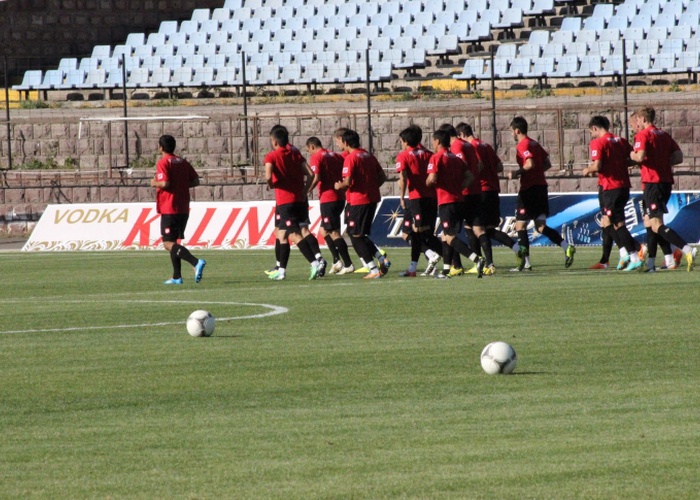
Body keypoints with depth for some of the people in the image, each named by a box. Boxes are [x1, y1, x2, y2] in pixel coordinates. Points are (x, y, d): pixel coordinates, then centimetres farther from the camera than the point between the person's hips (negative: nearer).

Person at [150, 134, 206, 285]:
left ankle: (196, 262, -29)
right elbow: (195, 181, 10)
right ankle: (177, 277, 15)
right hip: (184, 209, 8)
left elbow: (165, 183, -21)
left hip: (169, 209, -8)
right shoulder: (183, 162, 12)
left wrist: (155, 183, -2)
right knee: (173, 242, 18)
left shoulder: (163, 163, -10)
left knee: (168, 244, -10)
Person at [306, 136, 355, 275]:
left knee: (334, 232, -4)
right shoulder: (335, 155, 15)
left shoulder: (315, 158, -6)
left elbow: (316, 178, -18)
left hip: (327, 199, -8)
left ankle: (348, 265, -7)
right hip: (340, 198, 8)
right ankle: (337, 261, 9)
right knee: (324, 230, 18)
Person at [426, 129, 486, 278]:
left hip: (446, 201, -8)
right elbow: (470, 176, 12)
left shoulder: (436, 158, -7)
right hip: (459, 200, 8)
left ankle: (477, 259, -27)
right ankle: (446, 270, 18)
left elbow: (432, 179, -18)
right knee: (446, 234, 16)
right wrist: (458, 187, 14)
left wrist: (427, 183, 3)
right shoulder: (456, 159, 15)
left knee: (450, 237, -9)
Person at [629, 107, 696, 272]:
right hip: (666, 182, 8)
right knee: (649, 221, 18)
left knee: (657, 225, -12)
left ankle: (687, 250, -29)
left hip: (652, 182, -8)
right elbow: (679, 157, 10)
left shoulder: (642, 135, -7)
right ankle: (651, 262, 19)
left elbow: (640, 156, -21)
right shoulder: (665, 135, 14)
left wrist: (633, 156, 0)